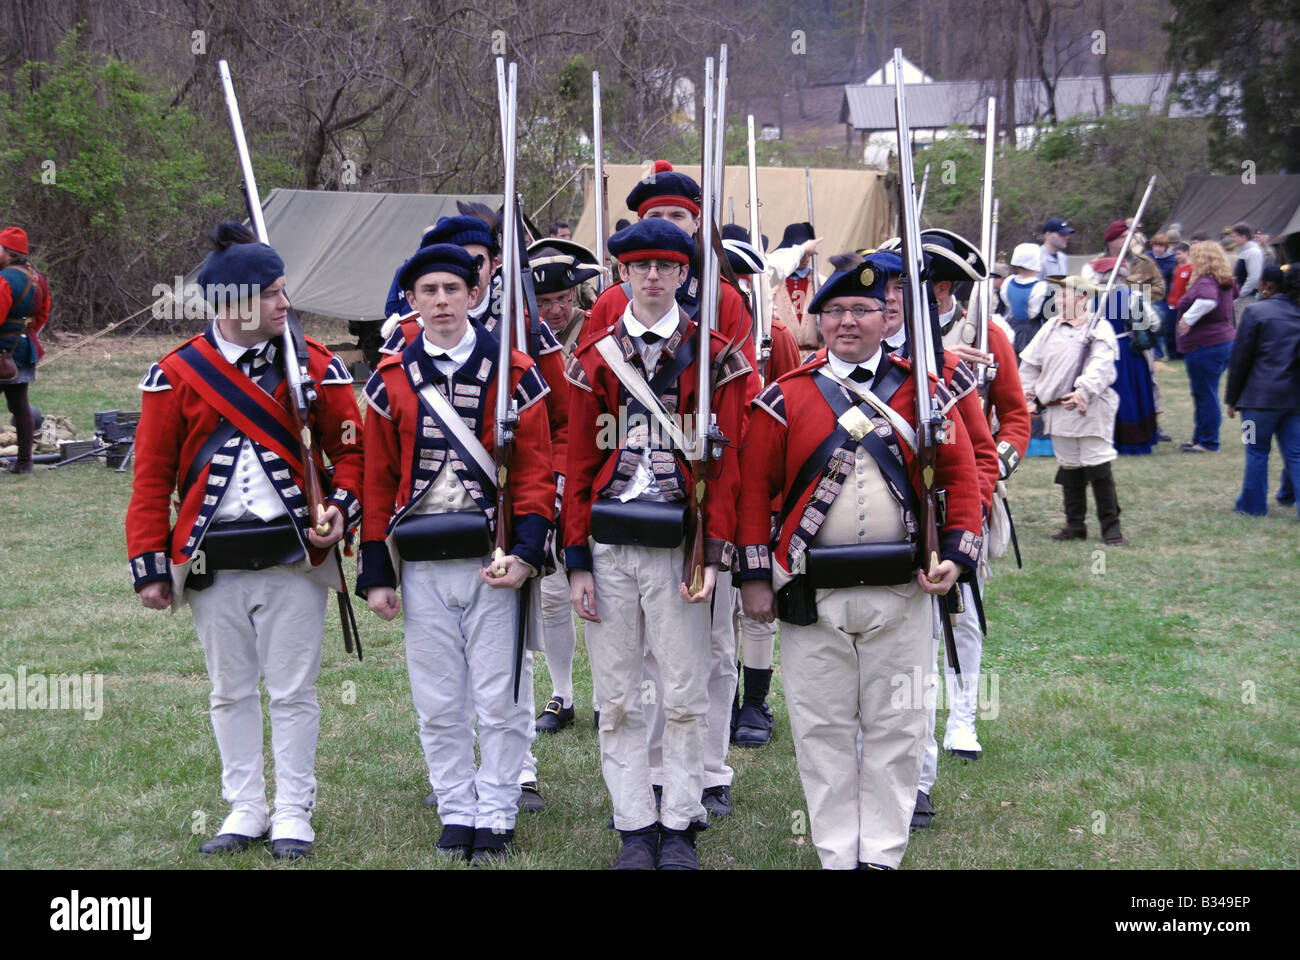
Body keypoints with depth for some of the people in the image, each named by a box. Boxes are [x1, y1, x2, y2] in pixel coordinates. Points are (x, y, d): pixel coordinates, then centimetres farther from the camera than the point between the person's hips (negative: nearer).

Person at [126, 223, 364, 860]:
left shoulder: (317, 366, 1)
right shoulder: (176, 374, 0)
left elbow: (350, 447, 6)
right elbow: (152, 477, 3)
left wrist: (342, 507, -12)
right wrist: (150, 564, -1)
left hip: (294, 554, -1)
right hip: (213, 562, 1)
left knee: (293, 691, 4)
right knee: (230, 692, 11)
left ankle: (294, 813, 15)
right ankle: (245, 808, 24)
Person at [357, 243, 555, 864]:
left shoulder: (514, 374, -1)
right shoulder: (390, 381, 4)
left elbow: (536, 471, -2)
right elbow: (378, 481, 6)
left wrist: (525, 553, -14)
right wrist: (376, 574, 3)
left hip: (493, 563, -2)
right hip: (423, 567, 2)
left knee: (500, 700, 1)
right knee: (437, 703, 7)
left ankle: (495, 816, 13)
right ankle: (456, 813, 19)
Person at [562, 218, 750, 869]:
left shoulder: (714, 355, 2)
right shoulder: (596, 356, 7)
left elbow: (726, 461, -1)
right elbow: (579, 462, 7)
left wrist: (714, 553, -9)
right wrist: (577, 560, 3)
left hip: (678, 545, -2)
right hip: (609, 546, 2)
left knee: (685, 698, 3)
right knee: (618, 701, 5)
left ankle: (679, 827, 14)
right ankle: (635, 828, 14)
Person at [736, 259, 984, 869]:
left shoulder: (922, 393, 3)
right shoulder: (786, 397, 1)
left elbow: (960, 475, 4)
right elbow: (755, 486, 2)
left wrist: (956, 554, -8)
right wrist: (755, 578, -2)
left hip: (902, 591, 0)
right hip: (812, 592, 0)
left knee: (896, 728, 6)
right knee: (822, 728, 5)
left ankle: (883, 853, 16)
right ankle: (837, 856, 16)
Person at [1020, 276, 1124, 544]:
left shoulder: (1100, 329, -3)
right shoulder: (1051, 328, 12)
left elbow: (1101, 366, -18)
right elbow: (1030, 363, 19)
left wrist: (1084, 391, -30)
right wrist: (1029, 394, 11)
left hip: (1091, 411, -5)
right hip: (1057, 411, 5)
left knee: (1098, 467, -6)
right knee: (1069, 468, 11)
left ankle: (1111, 525, 3)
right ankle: (1075, 524, 19)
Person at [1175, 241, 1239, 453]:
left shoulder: (1205, 282, -19)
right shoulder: (1225, 282, 12)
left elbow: (1208, 300, -41)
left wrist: (1189, 318, -30)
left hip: (1205, 346, -10)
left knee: (1205, 395, -3)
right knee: (1205, 394, 18)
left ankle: (1208, 442, 2)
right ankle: (1201, 438, 25)